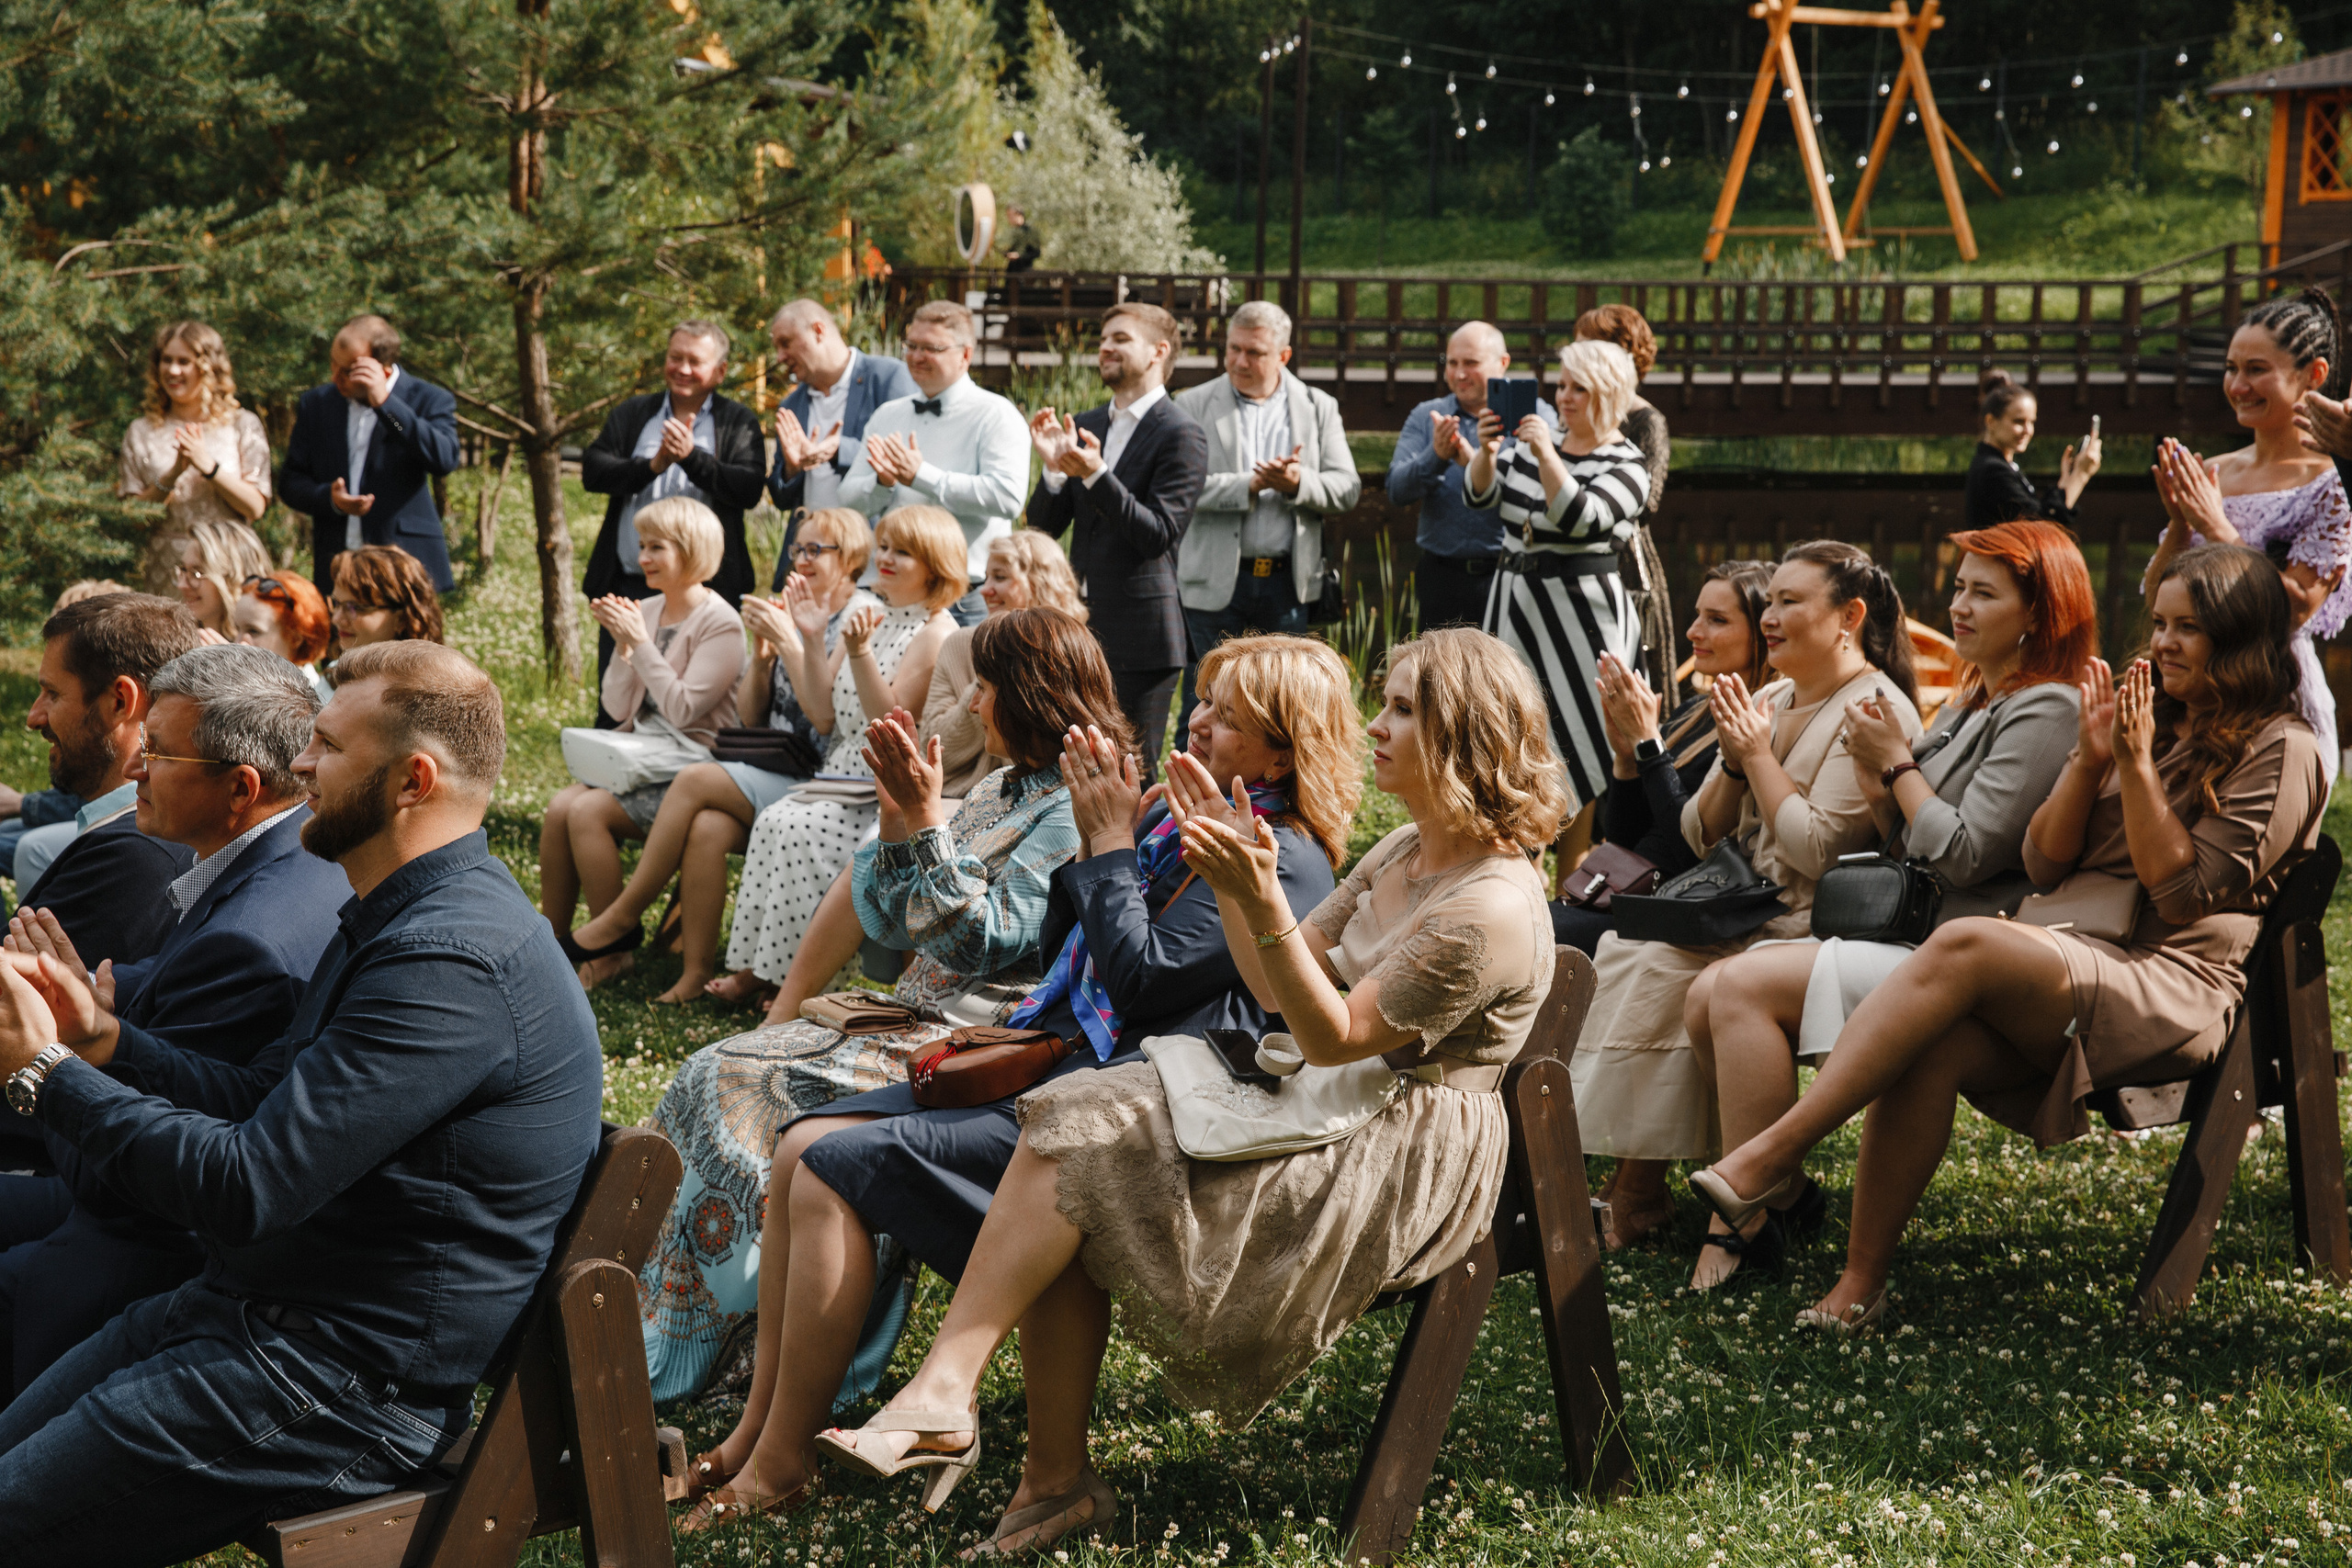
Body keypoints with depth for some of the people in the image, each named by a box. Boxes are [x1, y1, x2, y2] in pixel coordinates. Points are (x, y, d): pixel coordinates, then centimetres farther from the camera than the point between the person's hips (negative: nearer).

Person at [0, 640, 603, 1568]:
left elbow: (245, 1185, -25)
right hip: (250, 1307, 10)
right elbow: (260, 1105, 17)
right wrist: (105, 1041, 2)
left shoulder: (450, 962, -23)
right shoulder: (392, 923, 14)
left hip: (349, 1386, -10)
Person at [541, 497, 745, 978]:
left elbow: (682, 709, -20)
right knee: (559, 806, -15)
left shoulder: (721, 624, -11)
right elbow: (616, 709, 10)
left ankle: (614, 950, -12)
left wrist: (641, 641, -18)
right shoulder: (646, 610, 10)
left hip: (689, 769, -7)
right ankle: (551, 941, -7)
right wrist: (622, 645, -5)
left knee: (588, 811, -23)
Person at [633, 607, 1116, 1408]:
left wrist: (926, 817, -19)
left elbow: (976, 940, -20)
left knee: (759, 1099, -19)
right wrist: (898, 809, 2)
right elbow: (886, 916, 16)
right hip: (913, 1017, 9)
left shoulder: (1074, 811, -12)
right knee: (714, 1075, -4)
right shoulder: (1000, 789, 17)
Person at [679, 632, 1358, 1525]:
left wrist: (1111, 843, -7)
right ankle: (752, 1431, -3)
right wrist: (1094, 839, 6)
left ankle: (780, 1462, -11)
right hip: (1052, 1061, 10)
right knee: (801, 1145, -5)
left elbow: (1141, 975, -18)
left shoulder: (1282, 862, -10)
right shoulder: (1175, 818, 18)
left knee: (839, 1167, -19)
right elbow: (1059, 950, 21)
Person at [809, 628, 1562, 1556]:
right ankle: (1056, 1480, -12)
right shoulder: (1403, 853, 13)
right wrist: (1228, 881, 3)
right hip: (1330, 1110, 9)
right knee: (1072, 1127, -14)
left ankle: (943, 1390, -18)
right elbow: (1280, 992, 16)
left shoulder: (1493, 910, -17)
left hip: (1398, 1159, -9)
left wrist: (1262, 900, -26)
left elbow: (1334, 1039, -17)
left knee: (1079, 1142, -20)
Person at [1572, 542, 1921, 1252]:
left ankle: (1637, 1194, -16)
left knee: (1658, 967, -24)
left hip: (1808, 927, -8)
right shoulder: (1766, 702, 15)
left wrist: (1760, 754, -11)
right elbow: (1697, 836, 14)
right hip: (1740, 912, 8)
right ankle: (1623, 1180, -18)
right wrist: (1734, 762, -4)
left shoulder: (1875, 711, -10)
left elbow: (1816, 851, -20)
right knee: (1622, 946, -15)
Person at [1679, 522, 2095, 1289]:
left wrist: (1899, 764, -6)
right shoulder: (1969, 705, 20)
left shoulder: (2047, 712, -10)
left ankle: (1743, 1220, -18)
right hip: (1905, 940, 10)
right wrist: (1876, 783, 2)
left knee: (1745, 987, -24)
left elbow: (1967, 855, -18)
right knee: (1707, 999, -6)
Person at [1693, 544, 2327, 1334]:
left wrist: (2138, 765, -10)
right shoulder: (2145, 715, 23)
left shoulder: (2280, 751, 3)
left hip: (2175, 987, -6)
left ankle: (1777, 1149, -34)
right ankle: (1860, 1285, -26)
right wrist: (2090, 759, 3)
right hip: (2070, 956, 6)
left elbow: (2184, 895, -7)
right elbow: (2043, 864, 17)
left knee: (1963, 947, -33)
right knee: (1931, 1046, -28)